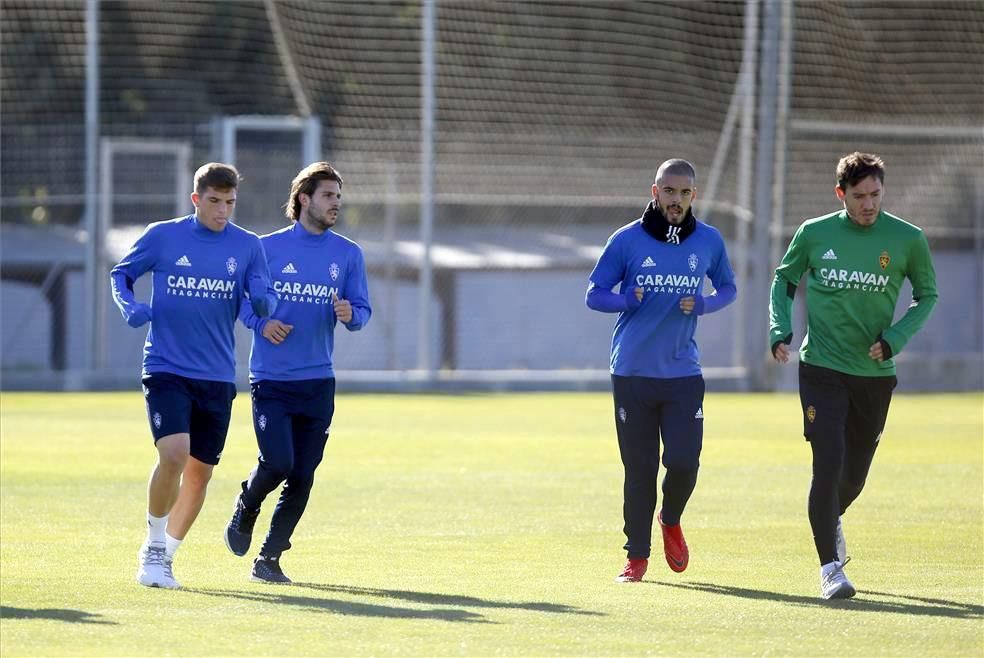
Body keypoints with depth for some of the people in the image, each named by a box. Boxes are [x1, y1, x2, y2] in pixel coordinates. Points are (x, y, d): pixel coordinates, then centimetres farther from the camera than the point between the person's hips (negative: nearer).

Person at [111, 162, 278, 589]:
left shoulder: (247, 246, 4)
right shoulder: (162, 237, -1)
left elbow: (263, 301, 5)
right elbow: (121, 274, 10)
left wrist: (264, 302, -19)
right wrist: (129, 306, -10)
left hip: (217, 377, 3)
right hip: (165, 369, -3)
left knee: (200, 470, 7)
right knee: (174, 453, -21)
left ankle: (164, 555, 26)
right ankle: (154, 546, -2)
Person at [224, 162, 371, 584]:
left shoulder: (348, 254, 7)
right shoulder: (268, 248, 0)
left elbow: (362, 310, 9)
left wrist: (350, 315, -14)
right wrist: (261, 323, -12)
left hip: (318, 381, 3)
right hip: (270, 379, -3)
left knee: (301, 477, 1)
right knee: (278, 463, -16)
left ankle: (268, 559, 12)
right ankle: (245, 510, 16)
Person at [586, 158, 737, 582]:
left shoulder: (709, 241, 4)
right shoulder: (627, 240, -3)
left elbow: (728, 289, 18)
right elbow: (593, 295, 1)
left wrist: (702, 305, -5)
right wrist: (628, 300, -20)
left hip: (683, 373, 1)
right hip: (632, 372, -1)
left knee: (684, 462, -10)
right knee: (640, 469, 1)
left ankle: (671, 521, 22)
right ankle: (637, 555, 15)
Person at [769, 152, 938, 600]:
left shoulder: (907, 240, -4)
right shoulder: (814, 234, -3)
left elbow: (927, 295, 9)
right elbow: (785, 279, 14)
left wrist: (895, 338, -6)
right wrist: (780, 329, -2)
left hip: (875, 373, 2)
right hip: (821, 367, -2)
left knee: (855, 472, 13)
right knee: (828, 464, -14)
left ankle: (831, 518, 47)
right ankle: (830, 567, -9)